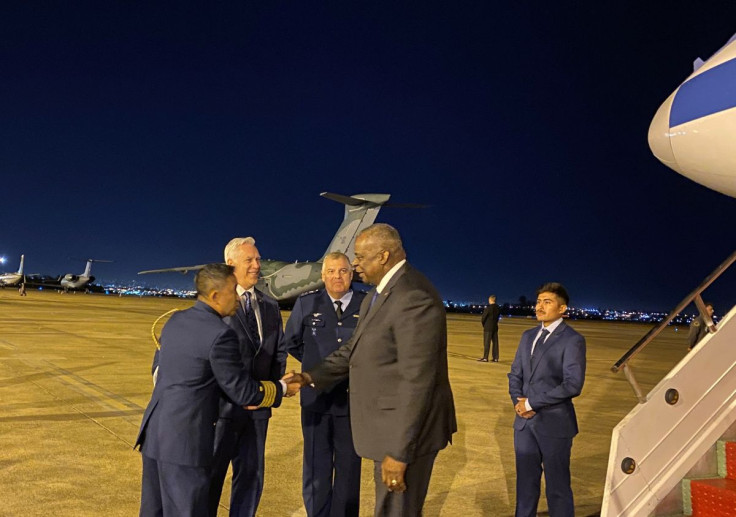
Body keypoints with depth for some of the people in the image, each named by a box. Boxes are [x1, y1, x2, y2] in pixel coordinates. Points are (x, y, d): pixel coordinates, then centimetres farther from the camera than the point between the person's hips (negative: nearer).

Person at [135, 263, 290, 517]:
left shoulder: (175, 320, 6)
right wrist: (281, 389, 3)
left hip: (154, 430, 8)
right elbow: (243, 392, -12)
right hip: (185, 439, -8)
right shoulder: (220, 335, -18)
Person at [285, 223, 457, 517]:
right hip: (391, 424, 10)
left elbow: (417, 382, -27)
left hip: (406, 431, -10)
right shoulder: (377, 295, 8)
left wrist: (399, 452, -24)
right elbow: (356, 349, 15)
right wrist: (312, 377, 3)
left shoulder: (414, 298, -25)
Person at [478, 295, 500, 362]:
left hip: (488, 327, -6)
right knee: (495, 342, 8)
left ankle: (485, 358, 0)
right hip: (495, 327, 6)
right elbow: (498, 317, 8)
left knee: (486, 343, -1)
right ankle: (495, 358, 11)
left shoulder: (488, 308, -16)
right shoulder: (498, 308, 3)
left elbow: (483, 317, -12)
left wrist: (483, 324, 5)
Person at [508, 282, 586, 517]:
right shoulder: (528, 336, 12)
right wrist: (519, 402, -5)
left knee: (557, 486, 6)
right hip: (524, 422, 6)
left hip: (554, 423, -6)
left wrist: (532, 403, -16)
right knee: (525, 482, 15)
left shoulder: (573, 340, -9)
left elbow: (573, 384, -18)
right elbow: (515, 374, 14)